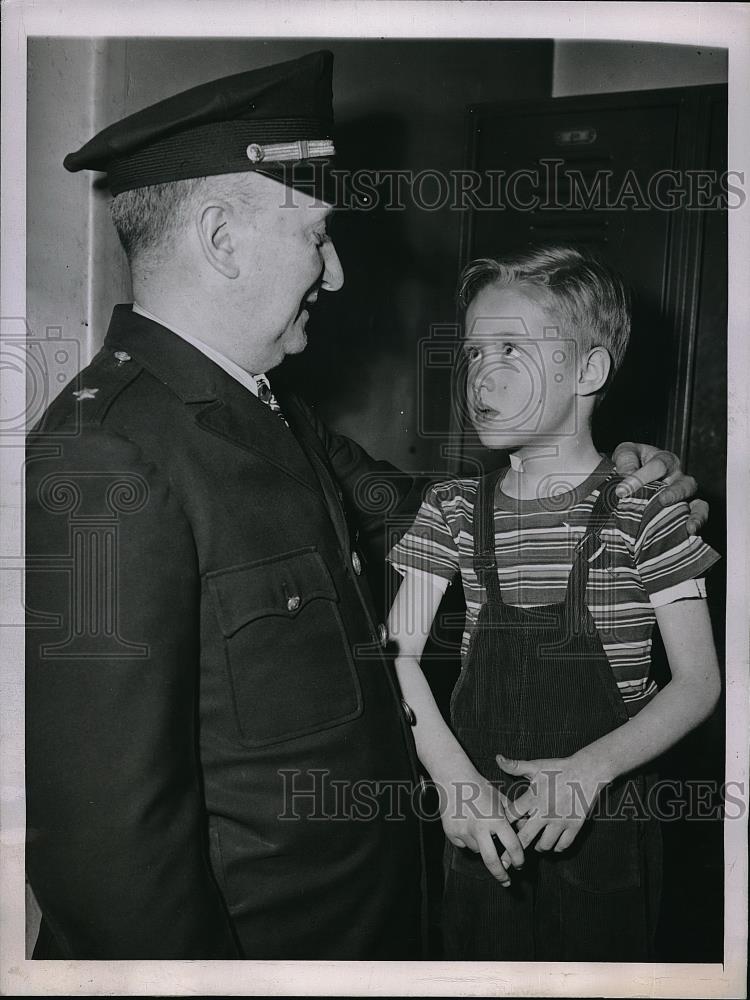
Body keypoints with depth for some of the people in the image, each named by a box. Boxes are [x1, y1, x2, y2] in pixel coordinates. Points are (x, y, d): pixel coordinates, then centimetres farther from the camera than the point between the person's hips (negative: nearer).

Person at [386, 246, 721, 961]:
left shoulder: (643, 510, -10)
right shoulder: (454, 509, -1)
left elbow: (698, 681, -10)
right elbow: (398, 655, -6)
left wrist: (589, 769, -24)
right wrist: (456, 780, -20)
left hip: (604, 822, -2)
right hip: (481, 822, 3)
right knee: (481, 957, 18)